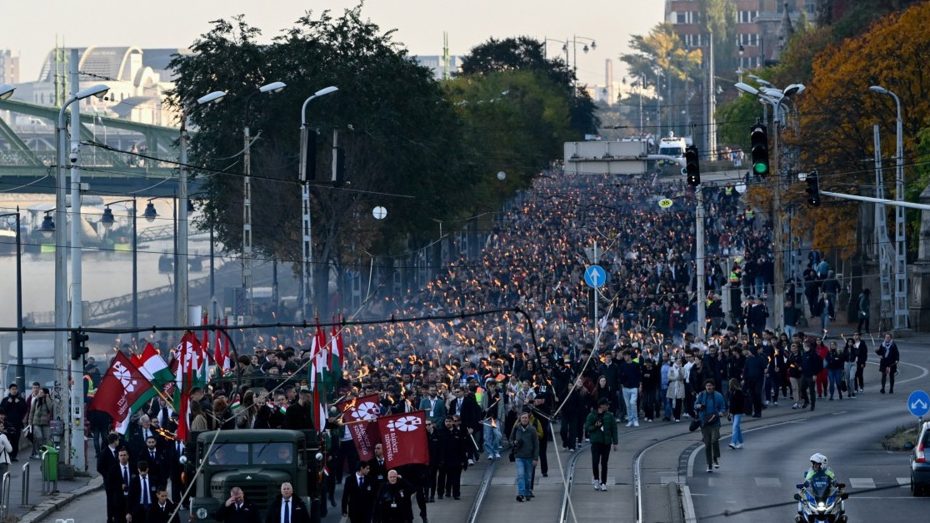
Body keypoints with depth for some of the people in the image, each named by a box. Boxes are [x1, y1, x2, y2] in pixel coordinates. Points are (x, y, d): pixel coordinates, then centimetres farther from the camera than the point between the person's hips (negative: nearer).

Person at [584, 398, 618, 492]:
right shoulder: (592, 416, 0)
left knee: (604, 463, 4)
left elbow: (614, 429, 6)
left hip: (606, 442, 1)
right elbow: (587, 428, 2)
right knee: (595, 462, -8)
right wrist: (595, 426, -16)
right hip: (596, 442, -1)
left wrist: (615, 442, 2)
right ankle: (596, 480, 14)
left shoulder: (610, 416, 4)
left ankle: (603, 483, 11)